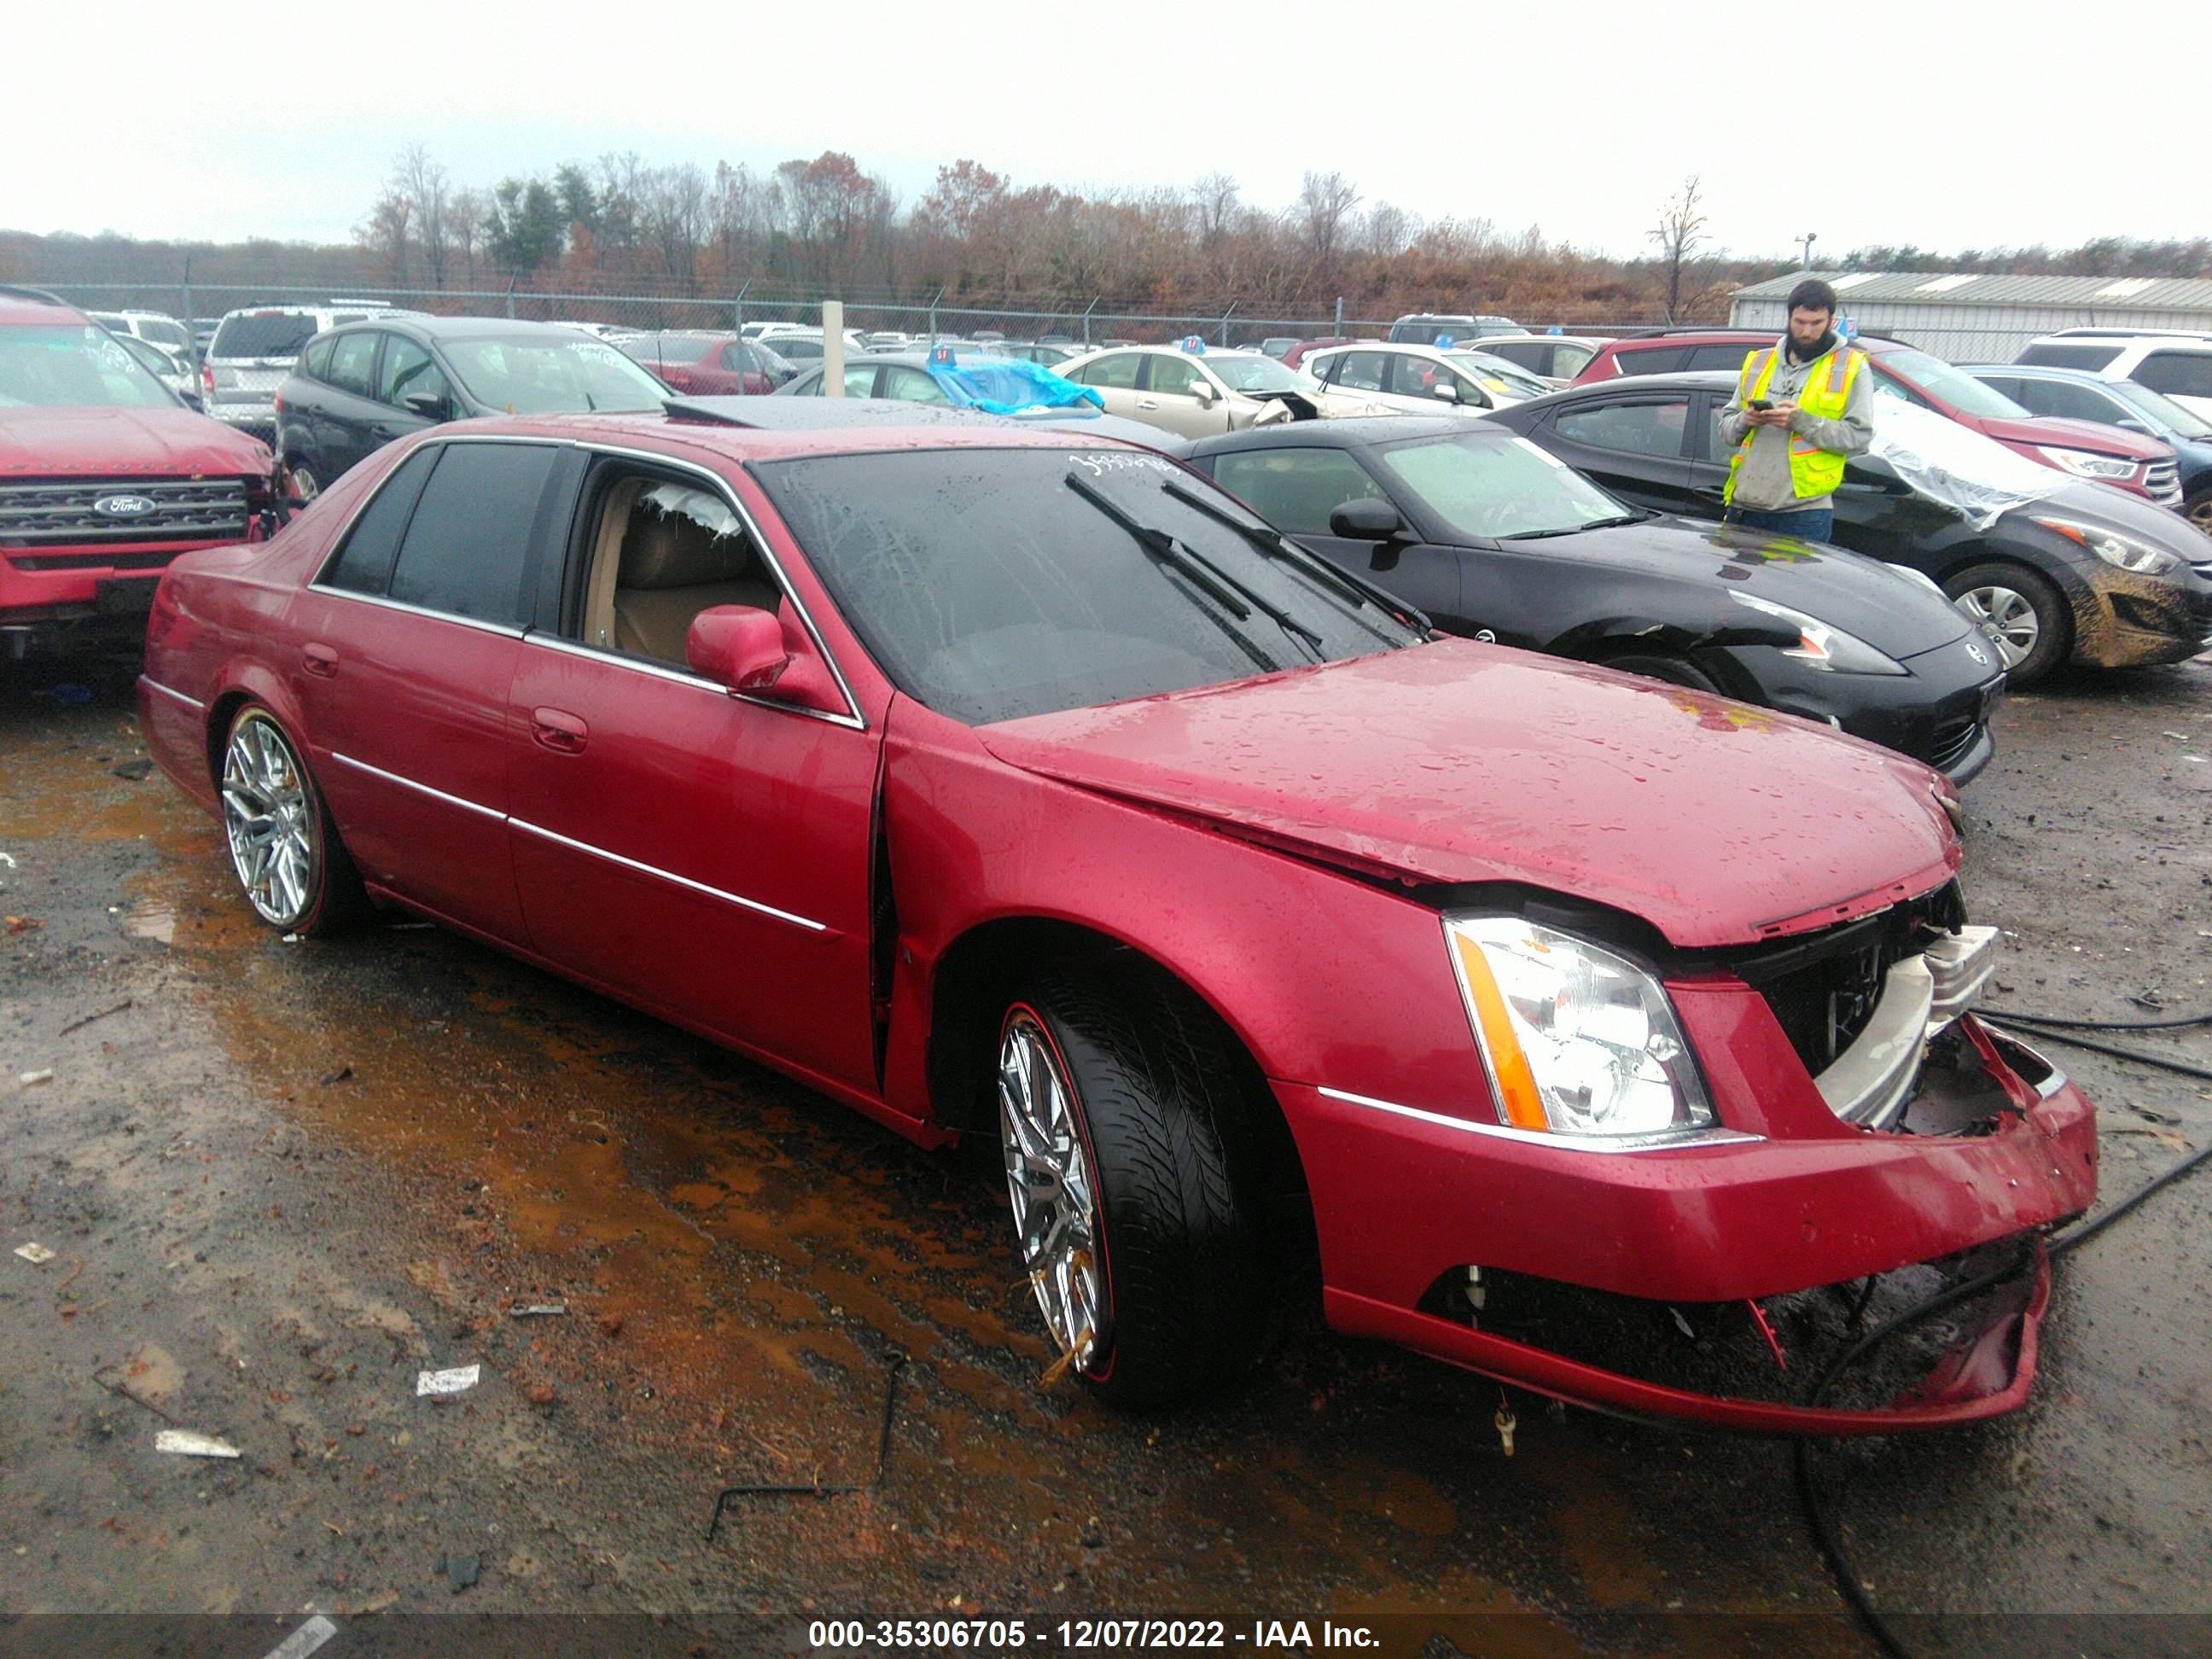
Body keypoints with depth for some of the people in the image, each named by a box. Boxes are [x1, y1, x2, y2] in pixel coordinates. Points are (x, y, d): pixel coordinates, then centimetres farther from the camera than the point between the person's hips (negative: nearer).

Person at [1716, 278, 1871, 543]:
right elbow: (1726, 427, 16)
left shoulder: (1850, 367, 3)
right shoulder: (1758, 361, 16)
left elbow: (1859, 436, -5)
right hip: (1744, 505, 4)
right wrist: (1744, 420, -7)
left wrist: (1802, 421, -15)